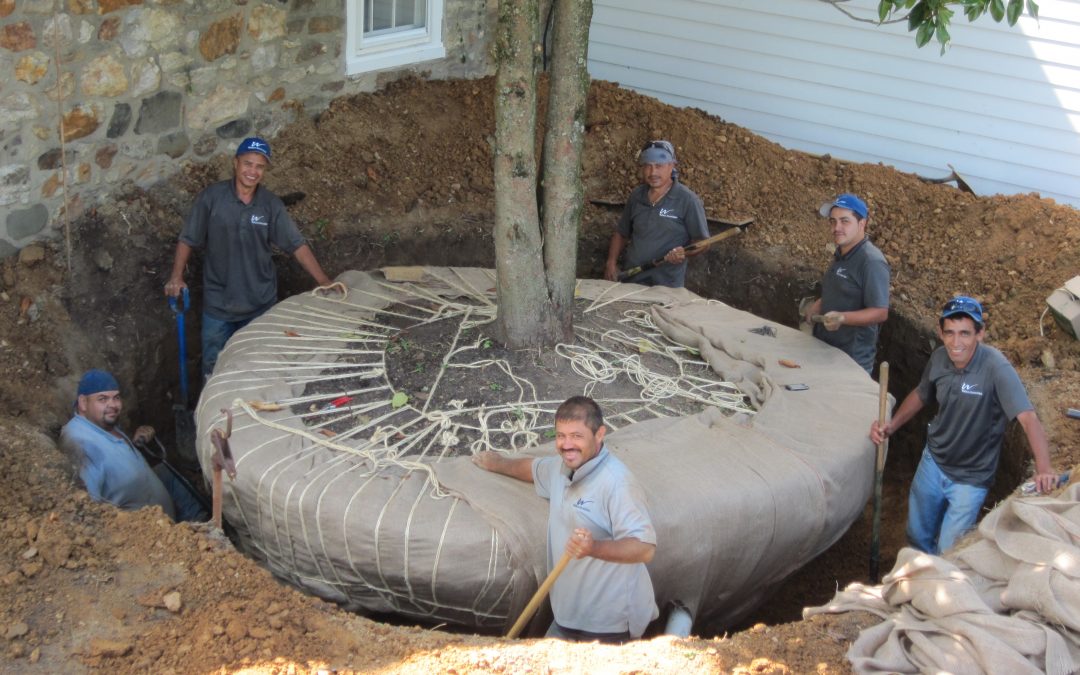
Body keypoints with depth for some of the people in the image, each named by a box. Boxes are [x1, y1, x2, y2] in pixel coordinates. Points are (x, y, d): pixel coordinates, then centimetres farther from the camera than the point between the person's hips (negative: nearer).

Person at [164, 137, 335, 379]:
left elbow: (297, 245, -4)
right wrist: (176, 276, -13)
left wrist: (323, 281, -12)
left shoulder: (272, 205, -4)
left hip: (261, 302, 2)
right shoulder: (212, 197, -9)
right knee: (214, 367, 10)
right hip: (218, 302, -2)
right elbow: (188, 239, -3)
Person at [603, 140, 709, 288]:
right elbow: (621, 233, 19)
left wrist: (685, 253, -24)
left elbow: (702, 241, -5)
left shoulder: (687, 200, -7)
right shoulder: (637, 195, 9)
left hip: (666, 286, -4)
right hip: (631, 281, 4)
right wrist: (611, 262, 5)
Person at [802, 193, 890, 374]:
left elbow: (880, 312, -22)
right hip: (825, 349, 8)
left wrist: (841, 318, -34)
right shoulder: (840, 254, 9)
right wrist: (818, 305, 8)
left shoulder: (872, 262, -19)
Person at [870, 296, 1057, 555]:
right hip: (933, 462, 5)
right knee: (917, 536, 20)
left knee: (948, 552, 2)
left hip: (970, 478, -5)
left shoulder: (995, 367, -29)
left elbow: (1029, 419, -36)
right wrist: (891, 426, -5)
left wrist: (1044, 470, -49)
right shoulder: (939, 358, -12)